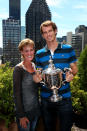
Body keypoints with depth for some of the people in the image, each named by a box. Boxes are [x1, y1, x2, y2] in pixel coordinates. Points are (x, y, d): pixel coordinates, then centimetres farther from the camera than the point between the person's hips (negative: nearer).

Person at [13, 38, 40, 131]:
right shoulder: (18, 69, -17)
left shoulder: (35, 65, 3)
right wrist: (21, 115, -16)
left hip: (36, 109, 6)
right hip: (24, 110, -6)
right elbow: (17, 93, -16)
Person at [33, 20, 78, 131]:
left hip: (64, 97, -2)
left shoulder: (68, 49, 0)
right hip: (46, 98, 2)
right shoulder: (39, 54, 5)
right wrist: (37, 77, -12)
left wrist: (71, 73, -18)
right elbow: (39, 73, 11)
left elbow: (74, 68, 5)